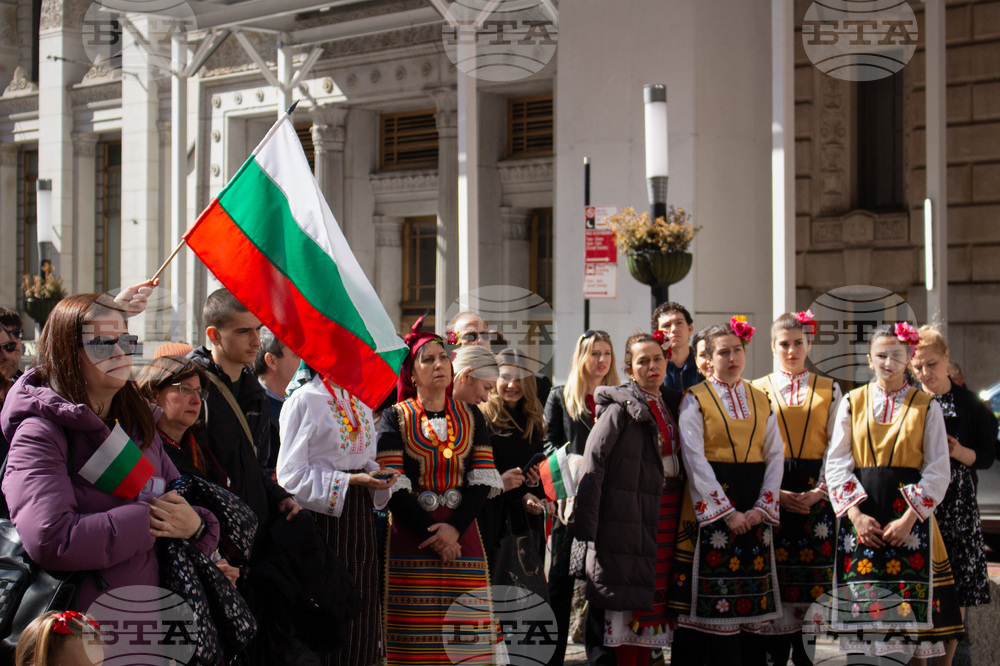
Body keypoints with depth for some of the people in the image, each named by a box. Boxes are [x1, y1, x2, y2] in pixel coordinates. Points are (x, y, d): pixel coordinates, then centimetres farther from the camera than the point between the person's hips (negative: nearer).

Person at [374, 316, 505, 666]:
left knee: (466, 637, -4)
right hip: (412, 538, -2)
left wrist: (454, 528, -10)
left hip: (462, 535, 3)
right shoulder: (395, 418, 5)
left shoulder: (471, 418, 14)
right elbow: (393, 487, -4)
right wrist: (431, 532, -12)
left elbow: (482, 481, 5)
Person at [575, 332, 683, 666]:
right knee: (627, 603, -5)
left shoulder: (669, 407, 14)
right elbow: (592, 463, -13)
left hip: (665, 518, 7)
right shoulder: (621, 408, -8)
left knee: (652, 600, 9)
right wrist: (587, 522, -19)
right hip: (631, 516, -7)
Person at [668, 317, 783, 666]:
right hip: (711, 505, -4)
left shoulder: (761, 400, 12)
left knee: (752, 599, 3)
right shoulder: (695, 399, -1)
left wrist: (763, 506, -6)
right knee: (718, 605, -5)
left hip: (754, 509, 4)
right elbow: (694, 459, -9)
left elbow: (775, 455, 8)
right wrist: (727, 512, -14)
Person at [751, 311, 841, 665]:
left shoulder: (829, 390, 10)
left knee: (812, 579, -3)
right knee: (774, 580, -5)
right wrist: (775, 492, -9)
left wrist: (819, 492, -9)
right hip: (771, 498, 0)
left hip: (816, 497, 1)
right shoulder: (757, 390, 8)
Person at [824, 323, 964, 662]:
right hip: (862, 517, 1)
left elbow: (938, 472, 0)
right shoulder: (852, 403, 9)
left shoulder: (927, 407, 5)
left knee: (909, 606, -5)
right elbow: (836, 464, 4)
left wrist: (908, 519, -11)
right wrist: (856, 514, -9)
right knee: (861, 606, -2)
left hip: (910, 518, -1)